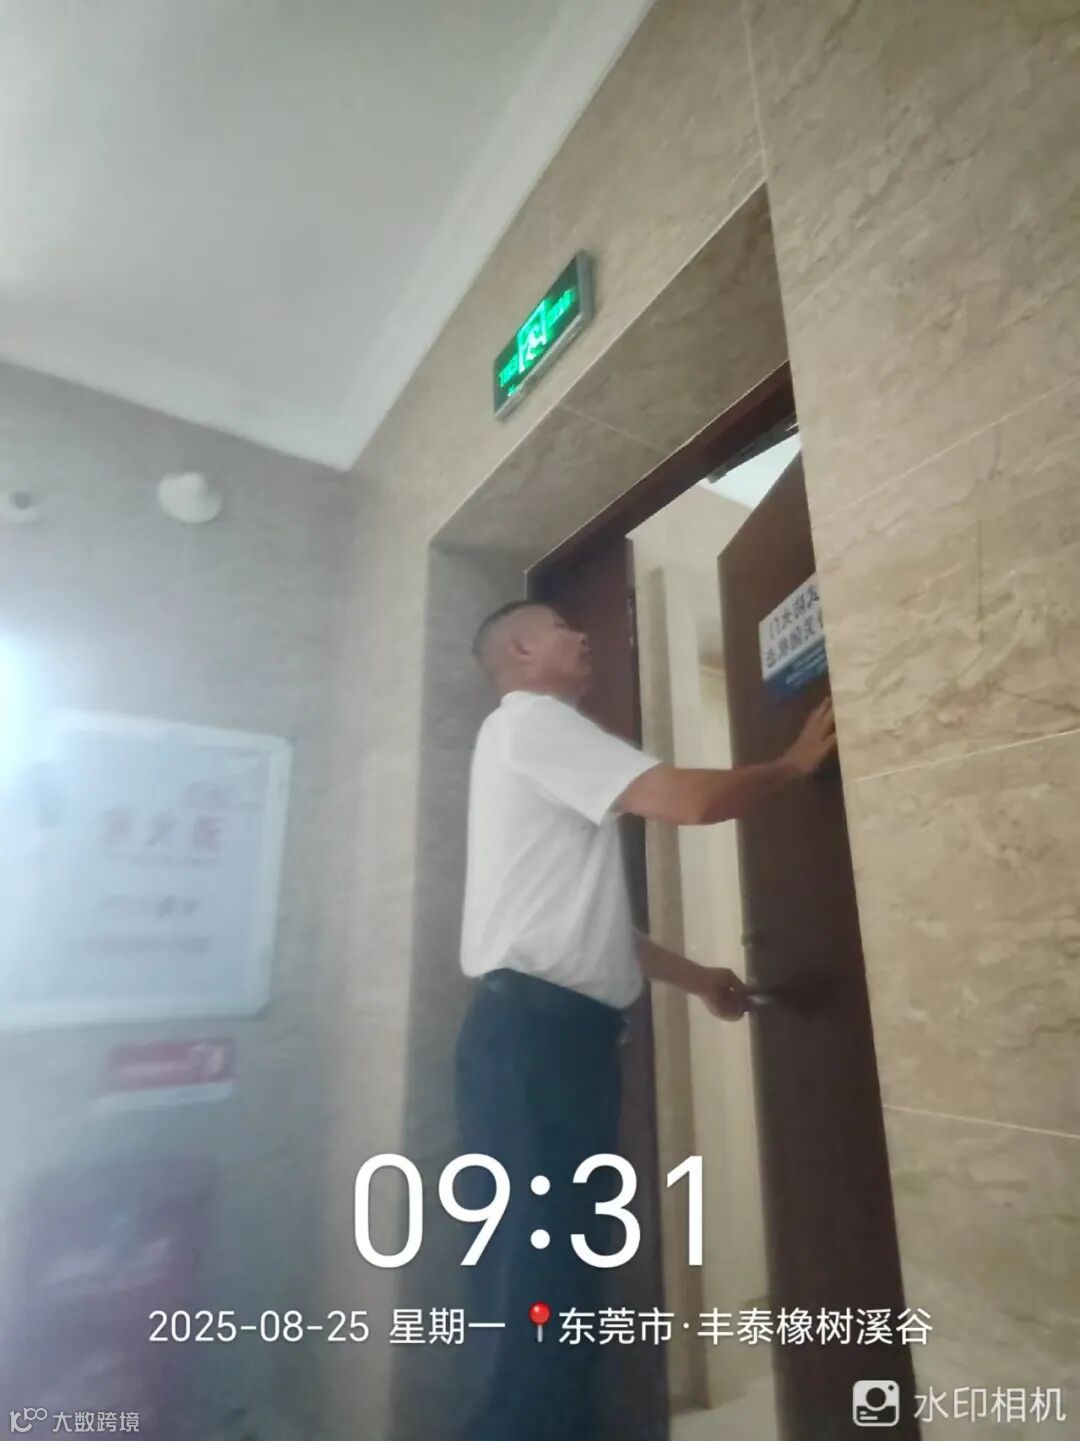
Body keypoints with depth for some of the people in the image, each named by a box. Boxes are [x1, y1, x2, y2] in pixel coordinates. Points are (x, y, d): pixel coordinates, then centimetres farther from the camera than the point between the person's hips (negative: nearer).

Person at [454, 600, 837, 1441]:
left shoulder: (548, 744, 25)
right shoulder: (530, 721, -6)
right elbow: (689, 801, -16)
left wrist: (698, 978, 27)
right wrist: (798, 762, 1)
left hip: (562, 1032, 10)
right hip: (532, 1031, -10)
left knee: (561, 1273, 15)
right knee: (536, 1278, -4)